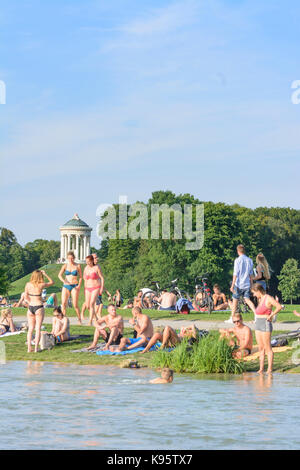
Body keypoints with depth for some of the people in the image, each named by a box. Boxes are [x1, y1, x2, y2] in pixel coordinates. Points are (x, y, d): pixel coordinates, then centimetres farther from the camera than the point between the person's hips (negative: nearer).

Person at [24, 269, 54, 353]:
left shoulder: (28, 284, -2)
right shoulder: (41, 285, -10)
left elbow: (26, 297, 5)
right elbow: (52, 282, 6)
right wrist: (45, 274, 4)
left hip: (30, 307, 3)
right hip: (39, 307, -3)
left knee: (30, 328, 11)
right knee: (38, 328, 2)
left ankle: (29, 347, 7)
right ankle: (36, 348, -2)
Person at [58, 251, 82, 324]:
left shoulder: (78, 266, 2)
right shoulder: (65, 266, 5)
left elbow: (80, 277, 6)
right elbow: (59, 275, -3)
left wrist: (79, 285, -9)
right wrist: (64, 281, -22)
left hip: (75, 286, -2)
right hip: (66, 286, 2)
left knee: (75, 304, -9)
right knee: (63, 303, -11)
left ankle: (79, 319, 7)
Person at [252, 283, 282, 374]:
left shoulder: (268, 298, -11)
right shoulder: (260, 299, 14)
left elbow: (279, 307, -21)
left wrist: (271, 316, -15)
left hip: (265, 325, -9)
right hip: (258, 325, 9)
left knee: (268, 348, -5)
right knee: (261, 348, 9)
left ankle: (269, 369, -3)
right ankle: (261, 369, 11)